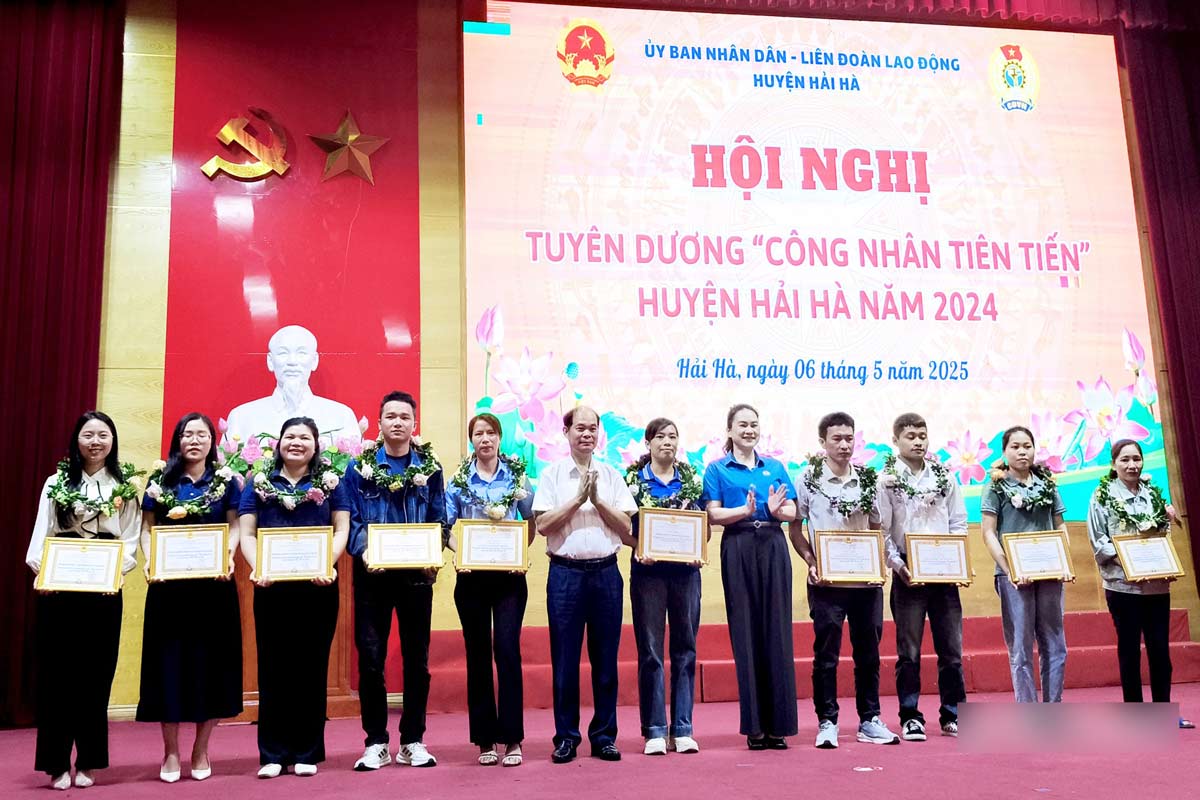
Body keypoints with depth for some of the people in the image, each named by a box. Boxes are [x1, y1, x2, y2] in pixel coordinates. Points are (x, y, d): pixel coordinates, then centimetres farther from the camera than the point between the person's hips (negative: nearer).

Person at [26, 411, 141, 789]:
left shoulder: (125, 487, 8)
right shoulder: (56, 483, 8)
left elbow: (131, 541, 3)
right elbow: (40, 536, 2)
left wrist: (116, 571, -15)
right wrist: (40, 571, -15)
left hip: (104, 591, 0)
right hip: (58, 589, 0)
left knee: (95, 674, 4)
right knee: (57, 672, 1)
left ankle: (88, 761, 13)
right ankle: (57, 762, 9)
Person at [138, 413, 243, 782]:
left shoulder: (225, 480, 6)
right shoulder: (161, 479, 8)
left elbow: (234, 526, 4)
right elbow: (147, 527, 7)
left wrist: (228, 557, -14)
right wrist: (150, 560, -10)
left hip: (213, 582, 0)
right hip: (169, 582, 1)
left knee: (211, 658, 3)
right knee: (169, 658, 2)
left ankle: (201, 750, 17)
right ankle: (170, 752, 14)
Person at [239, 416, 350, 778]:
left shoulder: (330, 482, 8)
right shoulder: (259, 483, 10)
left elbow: (341, 529, 4)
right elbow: (247, 533, 5)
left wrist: (328, 563, -14)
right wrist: (256, 567, -13)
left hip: (317, 585, -1)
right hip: (271, 586, 1)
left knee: (312, 665, 3)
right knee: (273, 665, 2)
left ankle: (307, 752, 12)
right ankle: (273, 753, 10)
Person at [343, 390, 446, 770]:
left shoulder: (429, 467, 5)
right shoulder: (359, 467, 1)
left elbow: (438, 521, 4)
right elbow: (352, 521, -1)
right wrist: (364, 552, -19)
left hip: (417, 573, 1)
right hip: (373, 573, -1)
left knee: (417, 658, 7)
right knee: (370, 658, 1)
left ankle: (413, 742, 18)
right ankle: (376, 742, 13)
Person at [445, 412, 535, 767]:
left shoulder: (516, 475, 5)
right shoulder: (459, 480, 6)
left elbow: (531, 521, 8)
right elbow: (448, 526, 5)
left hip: (509, 574, -1)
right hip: (472, 575, 1)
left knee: (507, 649, -8)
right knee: (477, 654, 5)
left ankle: (512, 738, 0)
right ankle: (485, 739, 14)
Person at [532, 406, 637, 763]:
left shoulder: (612, 475, 10)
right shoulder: (552, 474, 4)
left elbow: (626, 526, 4)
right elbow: (543, 524, -5)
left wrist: (597, 500, -8)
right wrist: (578, 499, -10)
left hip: (606, 572, 2)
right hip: (566, 572, -2)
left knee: (605, 659, 6)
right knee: (565, 659, 2)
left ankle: (604, 736, 15)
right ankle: (566, 737, 12)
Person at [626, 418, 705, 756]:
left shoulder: (691, 478, 8)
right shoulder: (633, 478, 3)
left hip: (685, 569, 2)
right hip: (648, 569, -2)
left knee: (685, 648, 5)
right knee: (650, 649, 1)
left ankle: (683, 729, 13)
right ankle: (655, 731, 8)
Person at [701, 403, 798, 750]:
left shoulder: (775, 467, 16)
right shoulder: (717, 470, 7)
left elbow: (792, 512, 8)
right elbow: (713, 515, -4)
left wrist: (776, 510, -13)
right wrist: (745, 510, -21)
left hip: (774, 548, 3)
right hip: (738, 550, -3)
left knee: (777, 631, 0)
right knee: (745, 633, -2)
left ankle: (778, 724, 5)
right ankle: (754, 726, 5)